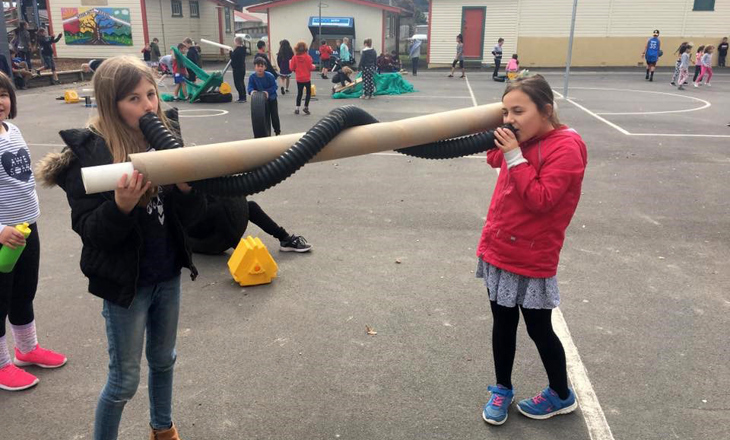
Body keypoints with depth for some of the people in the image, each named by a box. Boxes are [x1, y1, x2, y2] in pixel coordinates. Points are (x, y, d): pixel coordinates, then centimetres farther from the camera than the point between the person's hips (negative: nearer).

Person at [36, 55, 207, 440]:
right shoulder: (89, 151, -16)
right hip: (125, 283, -5)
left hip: (168, 276, 5)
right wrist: (121, 206, -35)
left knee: (163, 360, 24)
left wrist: (187, 187, -26)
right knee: (124, 379, 11)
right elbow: (91, 232, -17)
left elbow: (190, 217, -6)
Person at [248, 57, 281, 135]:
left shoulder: (270, 76, -22)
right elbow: (250, 87, -14)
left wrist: (268, 92, -33)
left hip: (271, 99, -3)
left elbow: (274, 87, -17)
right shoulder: (252, 77, -14)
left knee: (274, 116, 0)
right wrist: (252, 91, -37)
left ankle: (278, 132, 17)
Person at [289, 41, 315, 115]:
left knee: (299, 93, 14)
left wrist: (290, 62, 15)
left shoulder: (295, 57, -6)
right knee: (308, 92, 12)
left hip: (299, 79, 3)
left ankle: (297, 108, 11)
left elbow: (292, 68, -3)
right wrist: (314, 66, 8)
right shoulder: (307, 57, -13)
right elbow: (310, 67, -12)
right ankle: (306, 107, 6)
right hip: (307, 78, -3)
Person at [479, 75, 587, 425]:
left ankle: (561, 396, 32)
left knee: (538, 329, 8)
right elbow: (496, 160, 22)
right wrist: (499, 144, 4)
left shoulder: (565, 147, -18)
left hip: (531, 260, -7)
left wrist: (515, 156, -26)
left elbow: (541, 200, -25)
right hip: (498, 250, 7)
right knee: (503, 323, 16)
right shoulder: (523, 140, 5)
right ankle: (502, 389, 34)